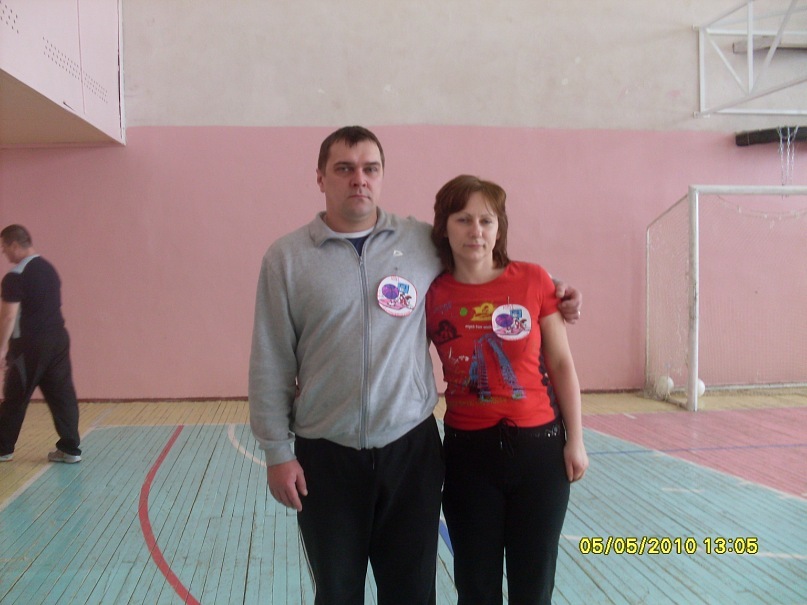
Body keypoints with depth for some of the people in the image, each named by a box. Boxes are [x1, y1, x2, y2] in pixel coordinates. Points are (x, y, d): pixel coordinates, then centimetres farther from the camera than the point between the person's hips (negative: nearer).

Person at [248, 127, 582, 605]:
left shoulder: (425, 242, 2)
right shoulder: (286, 258, -1)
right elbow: (272, 365, -1)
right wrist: (277, 451, -3)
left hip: (412, 448, 1)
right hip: (325, 456, 0)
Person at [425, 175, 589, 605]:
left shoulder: (533, 280, -6)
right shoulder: (433, 295, -5)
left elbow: (561, 364, 0)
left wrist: (575, 440, 0)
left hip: (538, 447, 0)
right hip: (467, 453, 1)